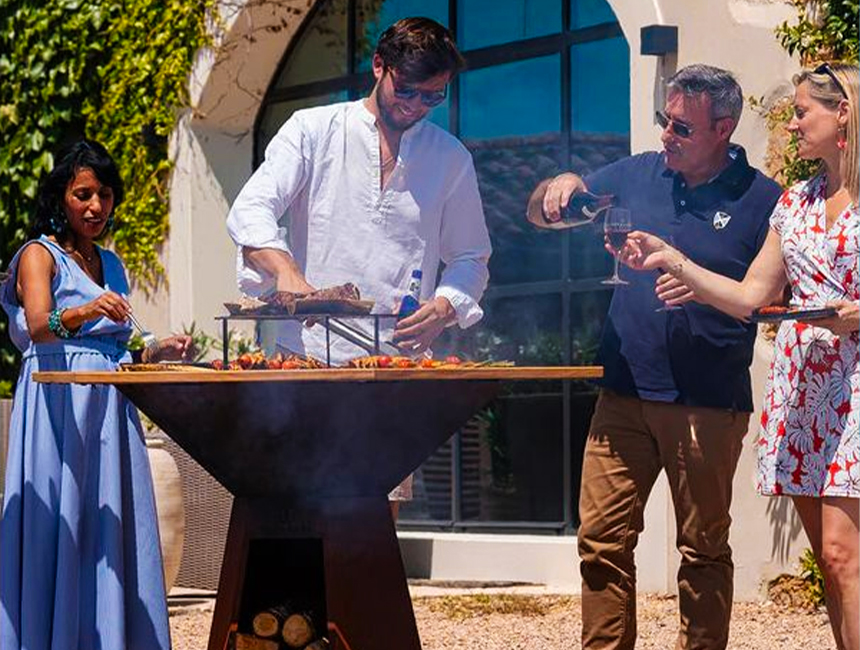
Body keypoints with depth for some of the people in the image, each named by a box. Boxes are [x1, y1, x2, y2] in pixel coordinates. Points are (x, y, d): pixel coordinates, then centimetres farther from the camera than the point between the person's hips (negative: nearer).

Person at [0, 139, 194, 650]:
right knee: (61, 526, -9)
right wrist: (83, 313, -39)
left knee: (111, 529, 2)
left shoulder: (111, 265, 19)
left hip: (109, 408, 6)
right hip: (58, 403, -6)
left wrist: (157, 353, 7)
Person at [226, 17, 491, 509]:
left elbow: (471, 257, 21)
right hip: (307, 358, -2)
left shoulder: (451, 159, 15)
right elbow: (251, 211, -3)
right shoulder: (314, 130, 8)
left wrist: (444, 307, -2)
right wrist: (286, 271, -23)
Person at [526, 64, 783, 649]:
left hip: (707, 403, -4)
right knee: (603, 541, 2)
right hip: (625, 395, 4)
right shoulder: (638, 175, 9)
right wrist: (560, 187, -7)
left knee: (703, 549, 6)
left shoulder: (761, 199, -3)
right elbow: (539, 216, 16)